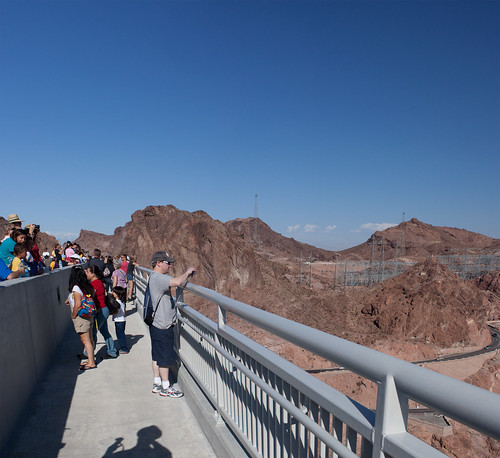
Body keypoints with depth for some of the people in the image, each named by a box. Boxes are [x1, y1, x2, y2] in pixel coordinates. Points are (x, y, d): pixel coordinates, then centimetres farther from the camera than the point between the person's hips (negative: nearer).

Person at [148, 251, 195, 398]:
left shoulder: (157, 277, 12)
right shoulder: (157, 278, -22)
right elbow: (176, 282, -37)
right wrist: (187, 272, -22)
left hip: (157, 324, 10)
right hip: (163, 326, -10)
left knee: (157, 355, 18)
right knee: (165, 357, 3)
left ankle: (157, 384, 31)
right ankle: (165, 387, 16)